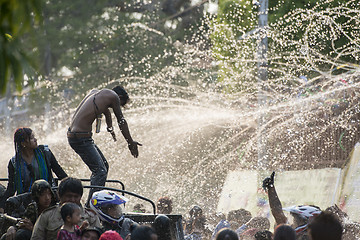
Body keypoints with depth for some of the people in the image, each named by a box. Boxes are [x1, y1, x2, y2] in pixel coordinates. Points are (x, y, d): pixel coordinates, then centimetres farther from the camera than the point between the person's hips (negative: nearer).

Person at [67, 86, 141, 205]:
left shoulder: (95, 92, 20)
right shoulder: (113, 96, -5)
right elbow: (121, 121, 5)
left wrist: (110, 128, 57)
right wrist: (130, 142, 17)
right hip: (81, 138, -10)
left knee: (104, 166, 19)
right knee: (100, 171, -11)